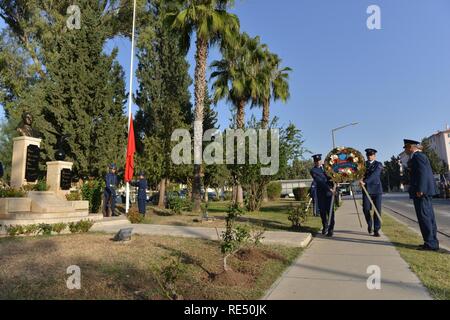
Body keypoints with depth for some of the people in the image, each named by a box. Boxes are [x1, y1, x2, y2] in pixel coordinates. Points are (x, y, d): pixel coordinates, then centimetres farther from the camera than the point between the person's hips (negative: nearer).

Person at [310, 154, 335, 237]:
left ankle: (331, 229, 0)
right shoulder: (313, 171, -5)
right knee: (322, 210, 5)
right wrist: (329, 188, -23)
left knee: (330, 210, -5)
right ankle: (325, 226, 25)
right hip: (320, 192, -2)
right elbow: (319, 181, -15)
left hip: (329, 192, 2)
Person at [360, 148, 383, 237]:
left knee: (377, 210, -3)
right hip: (366, 189, 2)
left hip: (376, 189, -2)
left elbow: (374, 175, -15)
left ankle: (376, 230, 5)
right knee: (366, 209, -5)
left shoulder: (378, 164, 1)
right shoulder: (364, 164, 13)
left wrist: (365, 181, -28)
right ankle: (369, 225, 21)